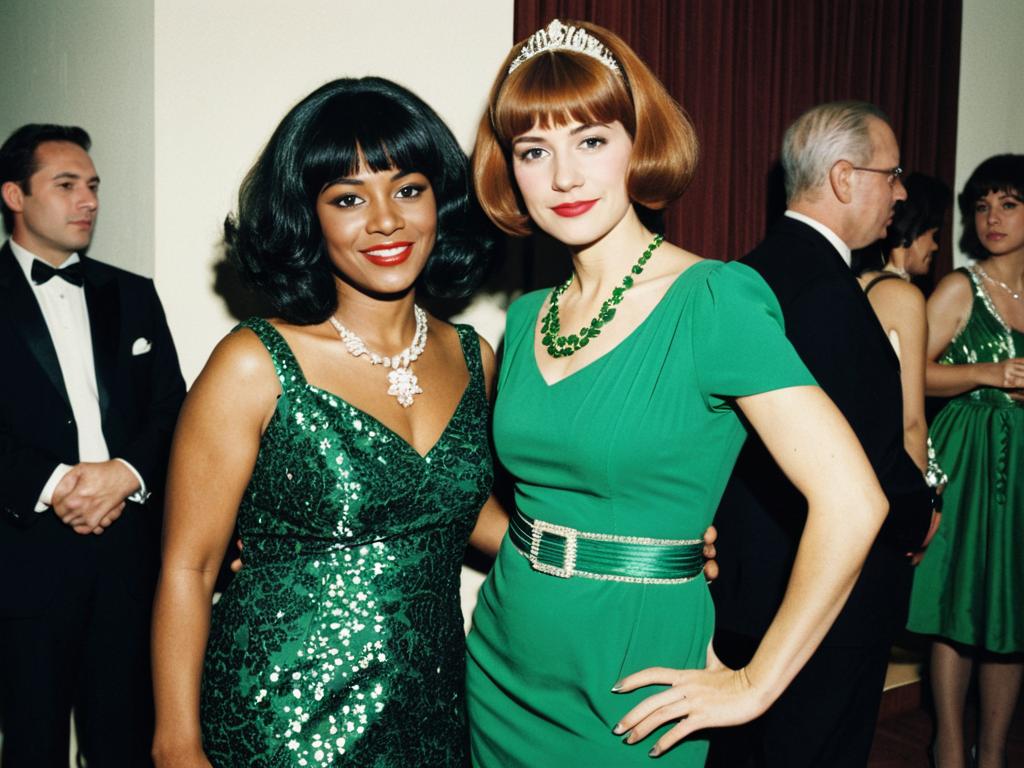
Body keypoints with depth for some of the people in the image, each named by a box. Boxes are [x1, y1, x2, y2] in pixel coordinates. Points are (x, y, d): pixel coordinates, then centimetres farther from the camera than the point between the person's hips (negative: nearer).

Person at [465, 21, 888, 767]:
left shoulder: (715, 299, -17)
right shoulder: (527, 317, 2)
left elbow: (850, 501, -22)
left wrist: (754, 684, -16)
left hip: (625, 690, -5)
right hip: (500, 669, 6)